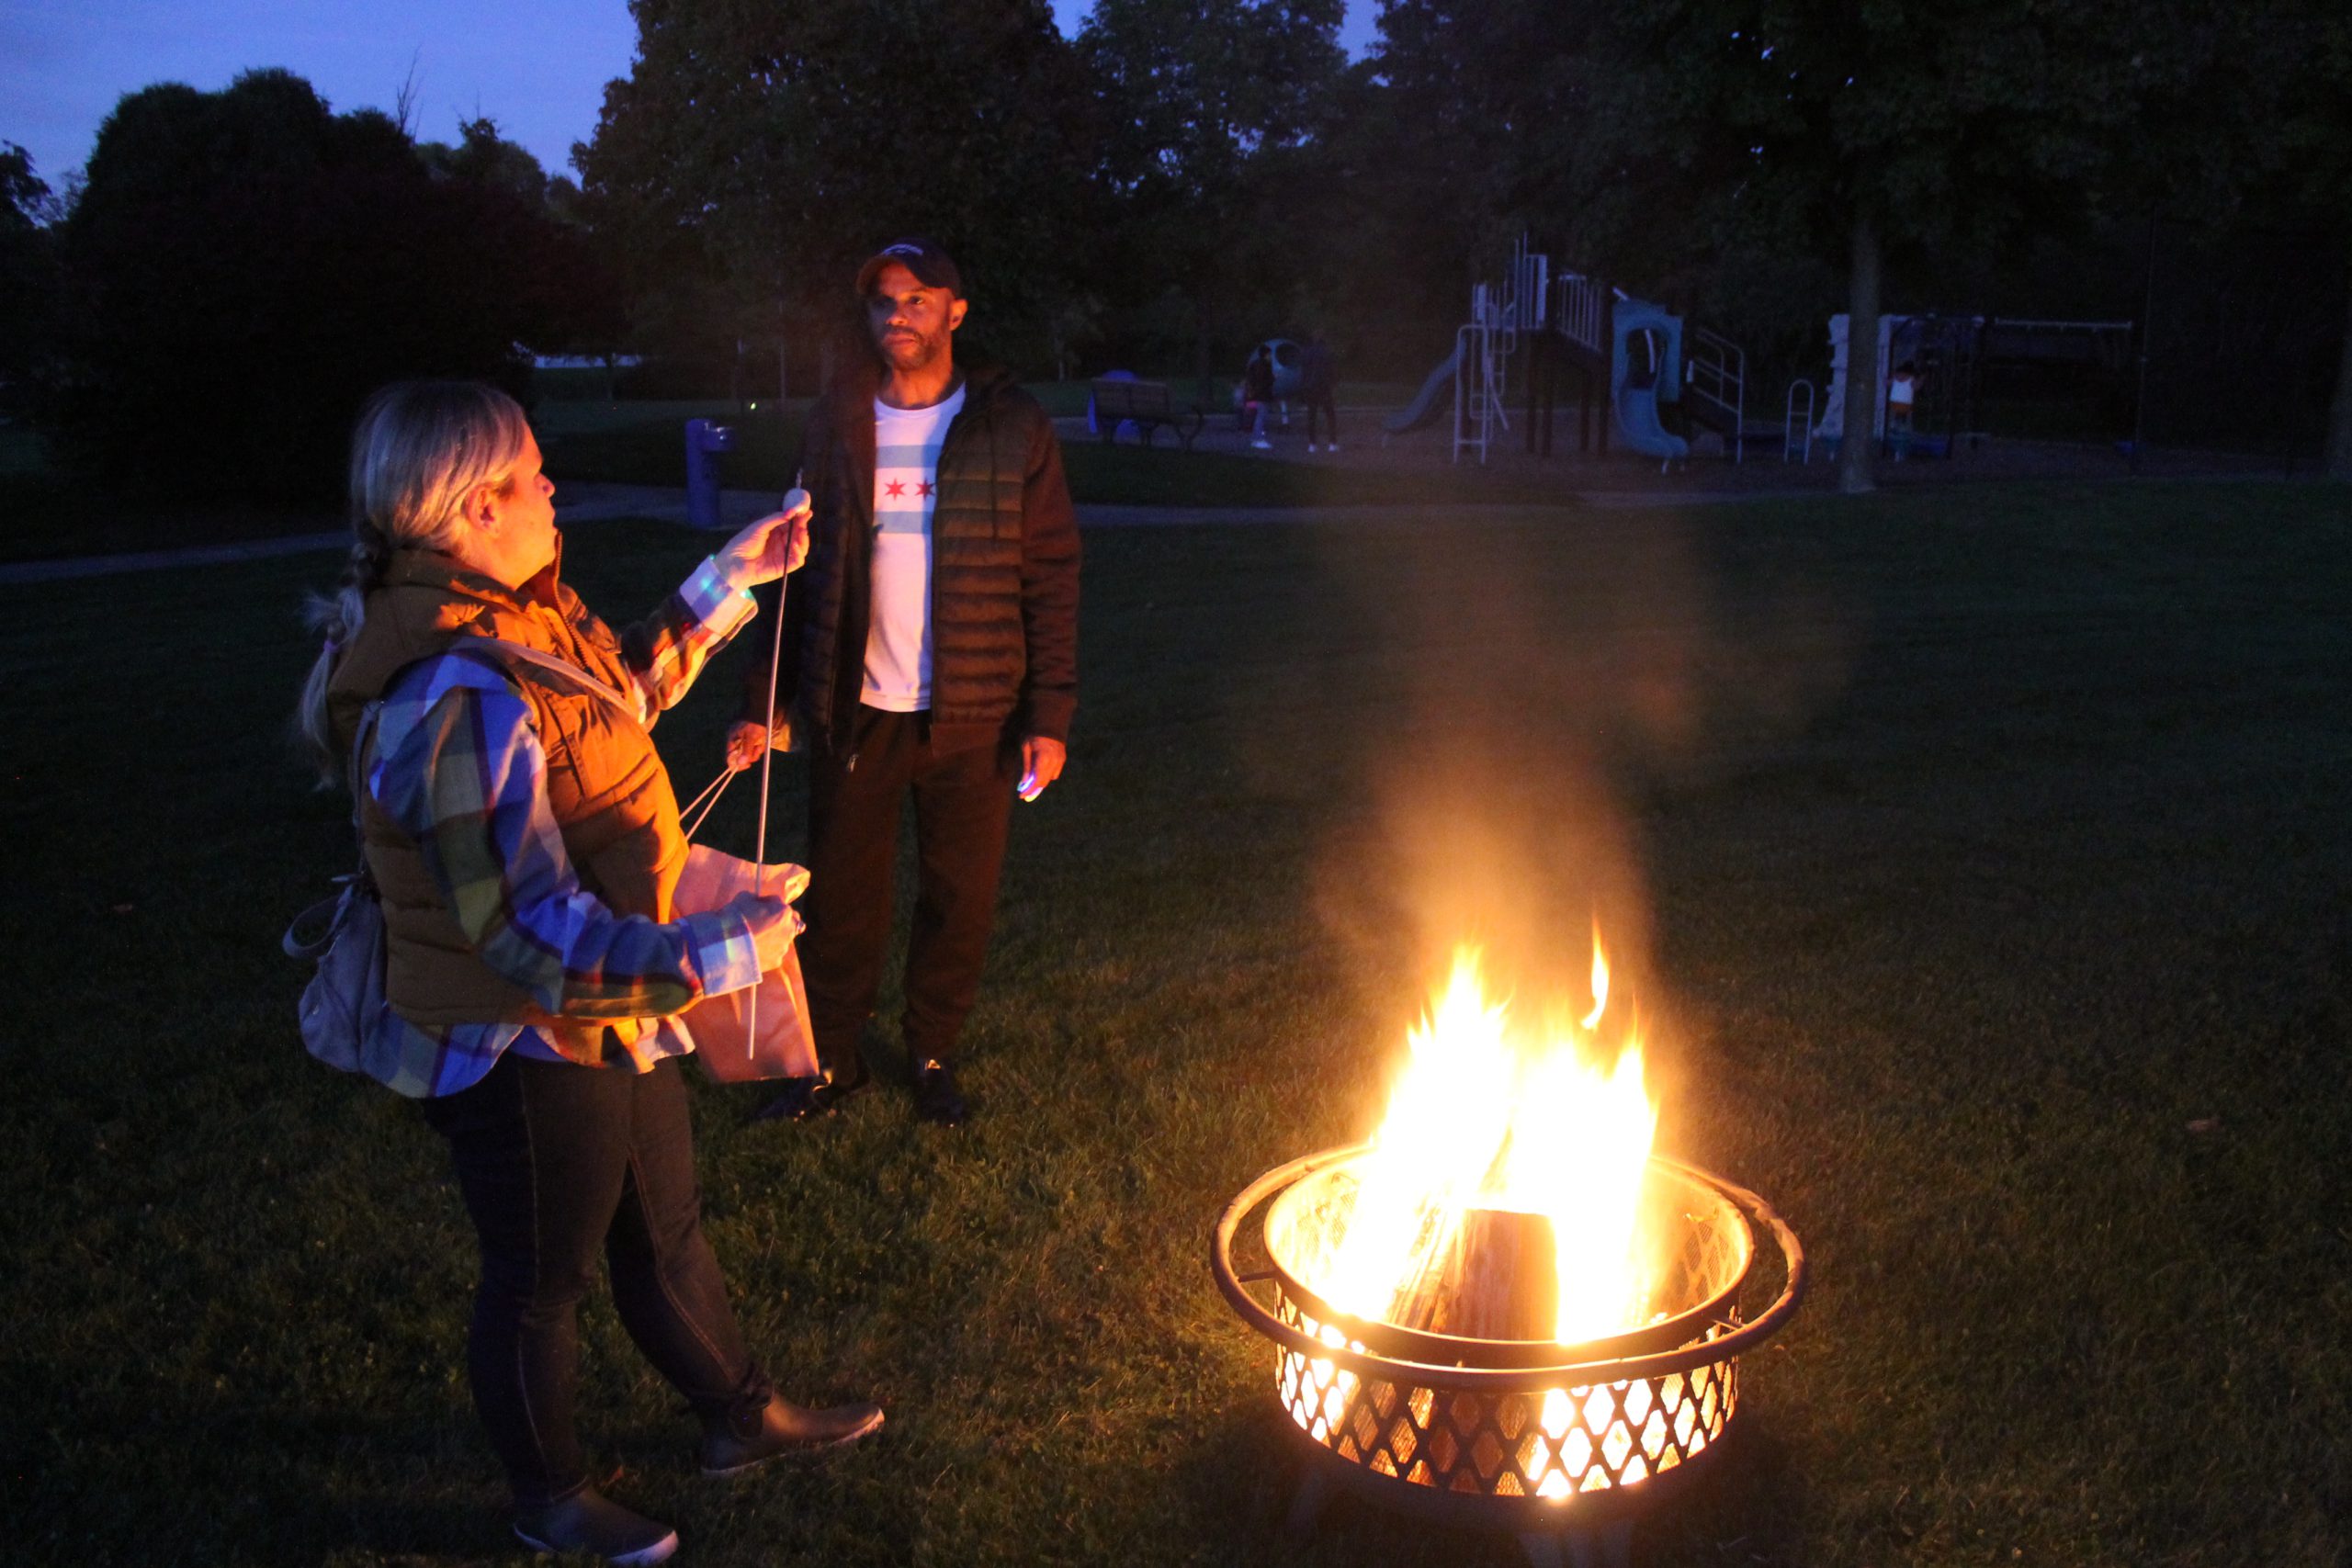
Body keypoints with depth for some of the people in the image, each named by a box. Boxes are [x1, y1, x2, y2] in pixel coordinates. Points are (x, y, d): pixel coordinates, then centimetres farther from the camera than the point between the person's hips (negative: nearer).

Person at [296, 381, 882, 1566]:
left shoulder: (514, 622, -2)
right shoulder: (454, 700, -33)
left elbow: (626, 690, 20)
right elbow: (539, 936, -34)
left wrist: (727, 583, 17)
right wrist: (720, 952, -28)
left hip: (611, 1016, 9)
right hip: (527, 1048, -9)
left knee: (663, 1230, 26)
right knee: (541, 1279, 16)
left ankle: (740, 1417, 49)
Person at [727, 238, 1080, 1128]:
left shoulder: (1012, 429, -1)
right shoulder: (835, 426, 5)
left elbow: (1051, 578, -2)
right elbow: (798, 571, 7)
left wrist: (1050, 715, -8)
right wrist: (768, 703, 0)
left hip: (972, 716, -1)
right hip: (855, 711, 2)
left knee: (960, 899, 9)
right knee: (839, 896, 9)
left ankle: (933, 1056, 30)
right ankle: (830, 1061, 28)